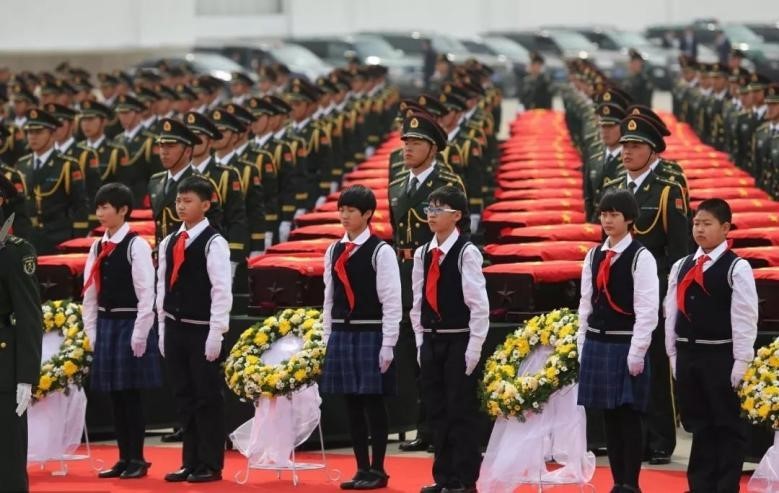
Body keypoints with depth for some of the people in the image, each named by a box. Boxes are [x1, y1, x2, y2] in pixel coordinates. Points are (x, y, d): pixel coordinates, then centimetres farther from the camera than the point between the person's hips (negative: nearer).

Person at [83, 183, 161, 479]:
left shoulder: (136, 246, -10)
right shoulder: (97, 248, 10)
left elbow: (146, 293, -13)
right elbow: (90, 293, 11)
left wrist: (139, 335, -16)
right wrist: (92, 332, 6)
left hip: (130, 324, -7)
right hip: (105, 325, 7)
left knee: (131, 394, -3)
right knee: (114, 395, 8)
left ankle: (137, 459, 5)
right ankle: (124, 458, 14)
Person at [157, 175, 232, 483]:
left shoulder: (213, 243, -9)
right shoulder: (169, 242, 10)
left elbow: (222, 291, -12)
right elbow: (163, 287, 15)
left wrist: (216, 334, -16)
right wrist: (162, 329, 11)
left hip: (202, 330, -6)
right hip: (174, 328, 6)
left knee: (207, 397, -1)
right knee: (184, 397, 10)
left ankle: (210, 465, 4)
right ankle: (190, 462, 16)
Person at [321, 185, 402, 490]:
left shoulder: (380, 252, -8)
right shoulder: (334, 251, 10)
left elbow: (391, 301, -10)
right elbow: (330, 298, 14)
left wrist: (387, 345, -14)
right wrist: (328, 338, 11)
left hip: (371, 334, -6)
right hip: (342, 334, 6)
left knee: (373, 403, -2)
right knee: (352, 404, 8)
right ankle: (362, 468, 15)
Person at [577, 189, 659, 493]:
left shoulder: (640, 258, -8)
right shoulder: (594, 256, 10)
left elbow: (647, 310, -11)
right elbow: (586, 304, 13)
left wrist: (636, 354, -14)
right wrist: (584, 347, 9)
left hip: (626, 346, -6)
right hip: (597, 345, 6)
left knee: (629, 417, -3)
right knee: (609, 416, 9)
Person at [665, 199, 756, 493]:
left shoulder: (737, 268, -8)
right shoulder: (681, 267, 9)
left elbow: (745, 318, -10)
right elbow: (672, 313, 11)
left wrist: (741, 361, -13)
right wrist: (674, 355, 8)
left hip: (721, 356, -5)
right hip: (687, 355, 5)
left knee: (728, 425, 1)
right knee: (698, 424, 12)